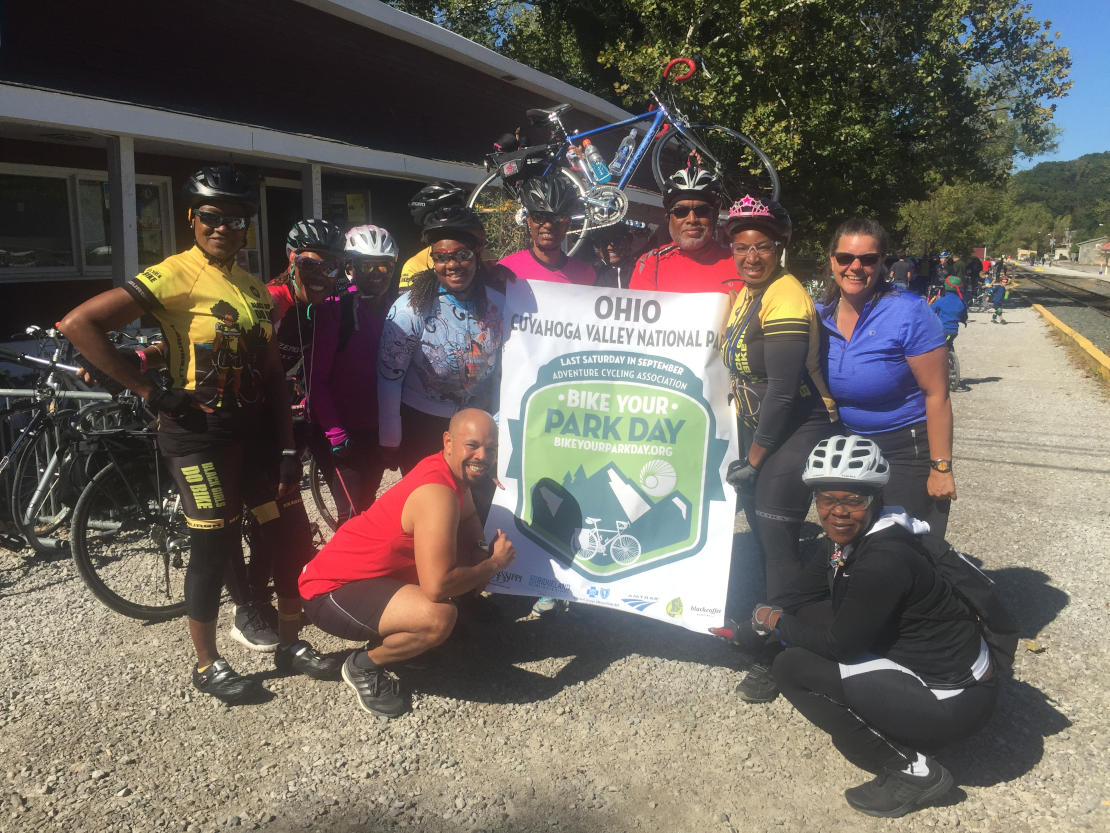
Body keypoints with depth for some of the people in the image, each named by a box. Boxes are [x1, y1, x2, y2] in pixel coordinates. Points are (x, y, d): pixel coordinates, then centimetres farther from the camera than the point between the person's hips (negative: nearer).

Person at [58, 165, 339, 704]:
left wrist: (288, 446, 5)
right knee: (215, 547, 1)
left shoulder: (254, 288, 11)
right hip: (199, 432, -6)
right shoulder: (175, 276, -10)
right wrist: (148, 391, -16)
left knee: (292, 534, 8)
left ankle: (290, 645, 27)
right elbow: (80, 323, -18)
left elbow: (272, 373, 11)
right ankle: (207, 667, 22)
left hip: (255, 429, 7)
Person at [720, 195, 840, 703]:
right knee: (761, 534, 17)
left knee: (778, 541, -6)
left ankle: (777, 658, 7)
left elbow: (783, 390, -22)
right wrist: (748, 450, 12)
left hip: (797, 432, -9)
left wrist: (754, 457, -15)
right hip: (759, 429, 9)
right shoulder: (745, 294, 11)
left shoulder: (784, 299, -19)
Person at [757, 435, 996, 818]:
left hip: (951, 702, -9)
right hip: (912, 658, 9)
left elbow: (840, 643, -22)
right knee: (807, 618, 6)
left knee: (791, 666, -17)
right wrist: (752, 624, 6)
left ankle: (913, 771, -4)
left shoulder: (884, 560, -28)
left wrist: (777, 623, -7)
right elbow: (801, 595, 13)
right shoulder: (846, 539, -1)